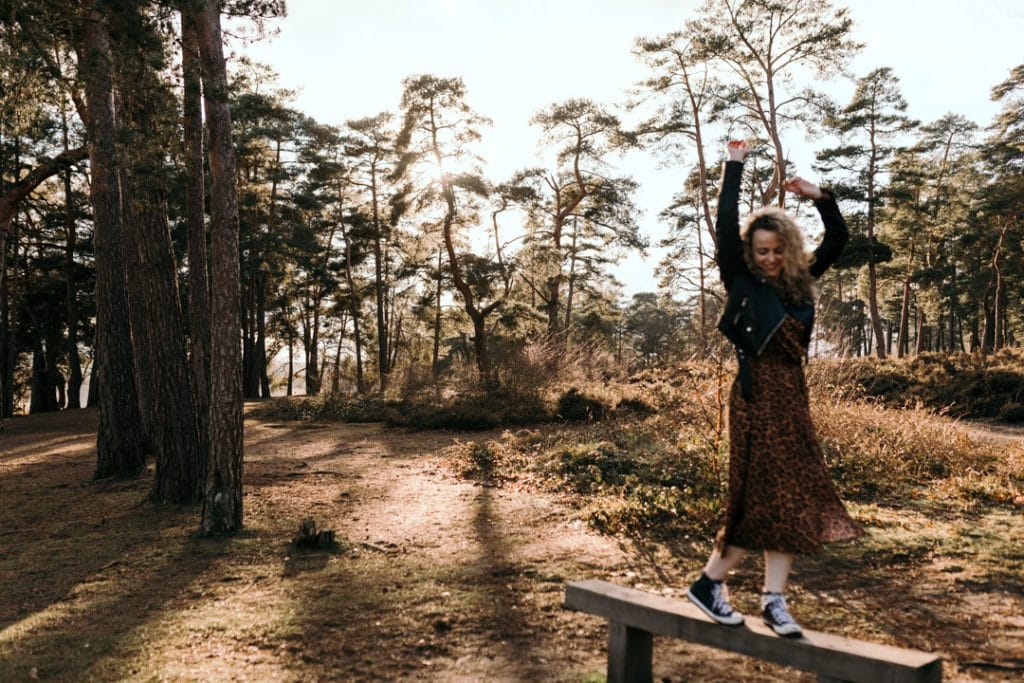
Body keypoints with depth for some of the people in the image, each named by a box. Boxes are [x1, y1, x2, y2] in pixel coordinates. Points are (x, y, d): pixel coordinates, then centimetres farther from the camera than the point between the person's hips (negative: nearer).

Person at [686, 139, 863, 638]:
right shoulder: (741, 280, -4)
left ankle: (773, 600, 12)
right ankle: (709, 583, 10)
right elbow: (725, 225, -13)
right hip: (758, 396, -6)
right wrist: (735, 166, -9)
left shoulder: (799, 281, 10)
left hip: (793, 397, 7)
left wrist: (820, 197, 1)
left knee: (792, 500, 5)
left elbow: (838, 239, 15)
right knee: (767, 498, -5)